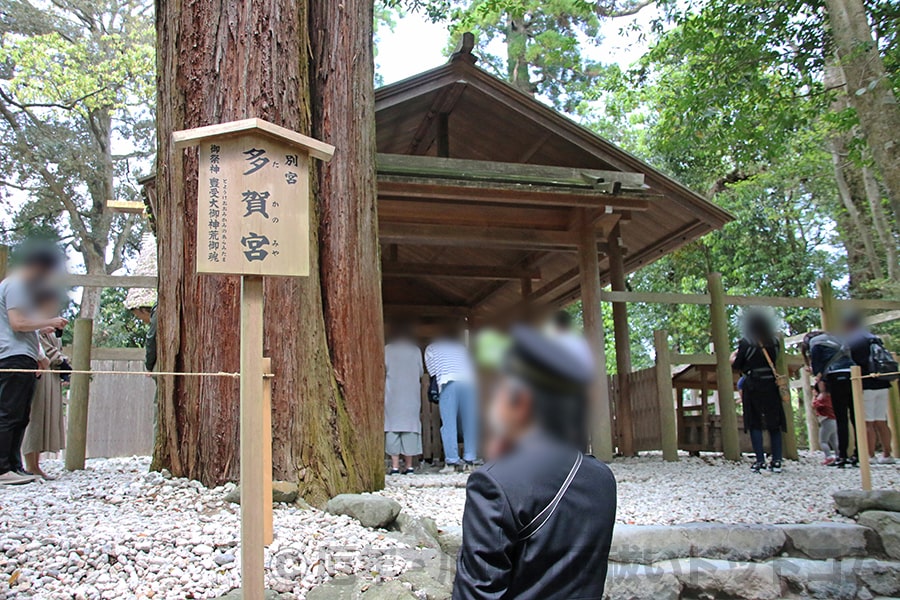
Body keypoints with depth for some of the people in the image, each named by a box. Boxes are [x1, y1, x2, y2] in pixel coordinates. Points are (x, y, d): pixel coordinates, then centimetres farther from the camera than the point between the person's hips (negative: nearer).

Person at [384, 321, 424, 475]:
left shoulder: (387, 349, 0)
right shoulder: (415, 350, 4)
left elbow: (383, 371, -1)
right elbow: (421, 372, 6)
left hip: (392, 394, -1)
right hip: (412, 396, 1)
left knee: (392, 427, 0)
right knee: (410, 427, 4)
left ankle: (395, 466, -4)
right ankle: (409, 466, 3)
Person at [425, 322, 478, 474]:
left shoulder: (431, 348, 23)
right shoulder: (461, 346, 29)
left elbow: (431, 370, 20)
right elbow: (471, 366, 23)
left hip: (449, 383, -2)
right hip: (468, 382, 3)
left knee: (449, 424, -1)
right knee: (470, 423, 6)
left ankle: (451, 462, -5)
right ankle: (469, 461, 5)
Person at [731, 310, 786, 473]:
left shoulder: (746, 342, -8)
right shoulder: (774, 342, 6)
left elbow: (737, 365, -6)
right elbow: (774, 360, 17)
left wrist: (734, 357, 13)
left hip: (753, 386, -4)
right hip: (771, 385, 4)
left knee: (755, 424, 1)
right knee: (774, 424, 9)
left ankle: (760, 461, -4)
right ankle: (776, 461, 8)